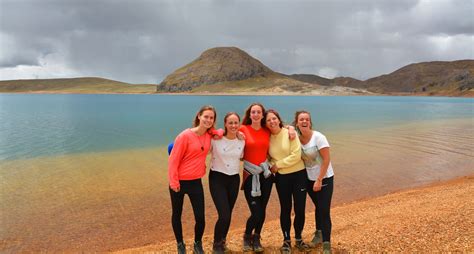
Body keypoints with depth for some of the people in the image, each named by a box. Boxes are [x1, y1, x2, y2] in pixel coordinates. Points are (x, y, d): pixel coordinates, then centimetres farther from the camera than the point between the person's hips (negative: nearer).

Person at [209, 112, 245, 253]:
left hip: (234, 179, 4)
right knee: (224, 216, -12)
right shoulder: (215, 139, -13)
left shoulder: (242, 141, 0)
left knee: (228, 215, 13)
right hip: (217, 178, -4)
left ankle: (222, 242, 39)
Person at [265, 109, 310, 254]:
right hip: (281, 177, 2)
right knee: (285, 209, 8)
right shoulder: (267, 138, 1)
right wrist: (271, 166, -10)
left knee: (300, 209, 3)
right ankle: (286, 240, 23)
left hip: (298, 174, -2)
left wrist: (277, 164, -13)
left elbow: (296, 155, -16)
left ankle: (298, 238, 25)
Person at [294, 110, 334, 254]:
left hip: (324, 178, -4)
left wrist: (319, 180, -20)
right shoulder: (297, 138, -5)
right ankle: (319, 233, 38)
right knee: (318, 207, 20)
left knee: (324, 210, -6)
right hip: (309, 179, 4)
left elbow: (327, 159, -19)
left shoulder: (318, 137, -18)